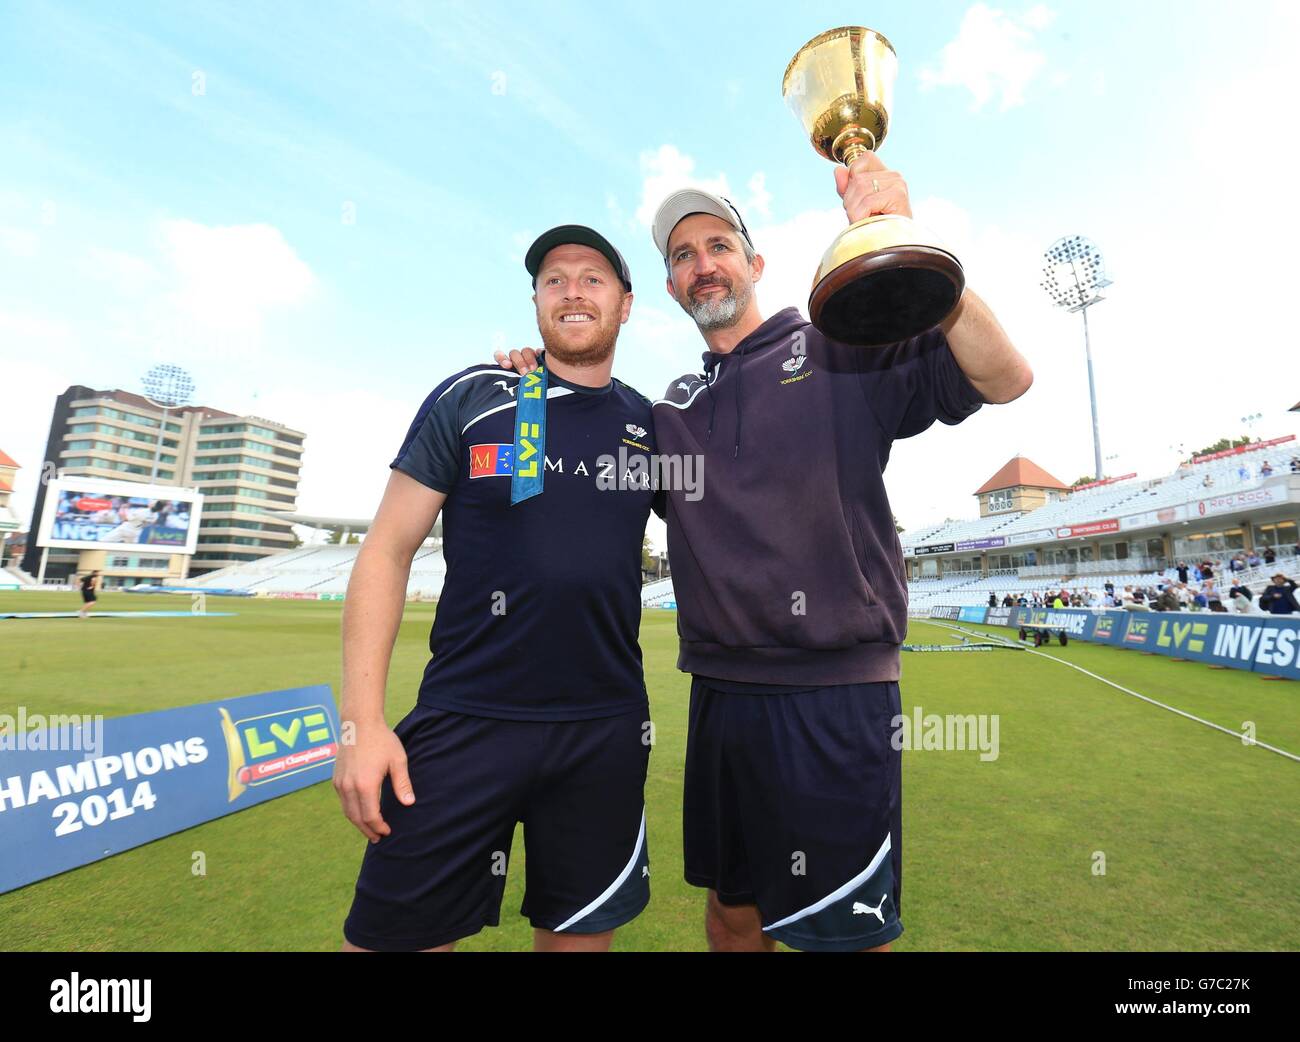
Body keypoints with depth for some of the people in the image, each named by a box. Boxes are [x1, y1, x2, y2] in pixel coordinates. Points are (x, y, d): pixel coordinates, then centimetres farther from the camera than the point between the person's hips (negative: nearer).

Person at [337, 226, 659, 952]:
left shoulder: (651, 426, 6)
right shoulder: (470, 399, -1)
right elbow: (387, 552, -3)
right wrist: (361, 718, -8)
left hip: (606, 730, 3)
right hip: (466, 721, -2)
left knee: (581, 934, 17)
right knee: (396, 932, 10)